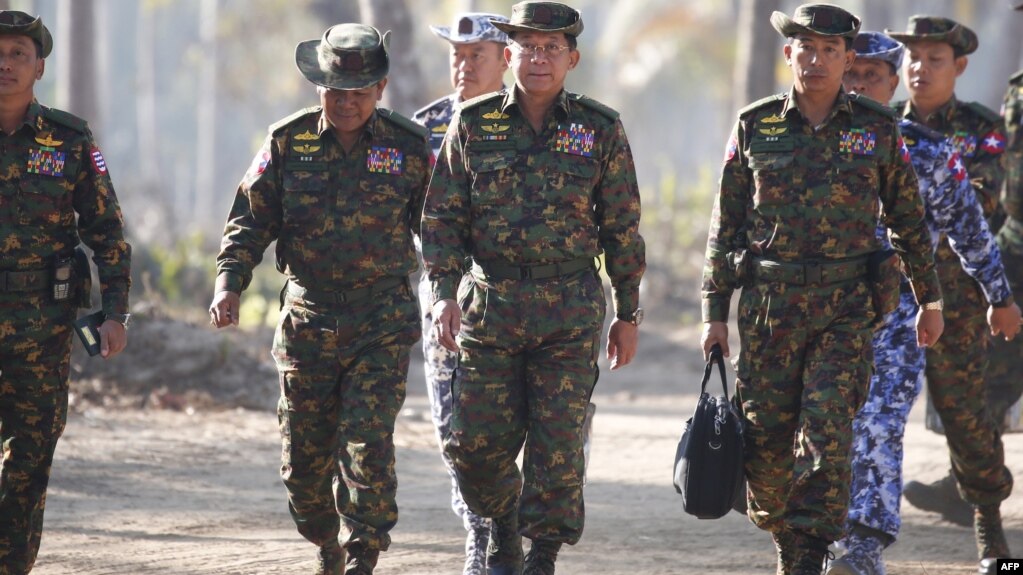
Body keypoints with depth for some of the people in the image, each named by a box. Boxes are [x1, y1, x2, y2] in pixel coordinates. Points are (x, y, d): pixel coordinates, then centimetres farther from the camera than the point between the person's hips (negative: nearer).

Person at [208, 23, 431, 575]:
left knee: (367, 447, -14)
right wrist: (229, 282, -11)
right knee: (302, 459, 8)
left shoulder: (409, 148, -1)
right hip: (306, 322, 2)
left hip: (382, 324, -2)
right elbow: (250, 219, 3)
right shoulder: (288, 142, 2)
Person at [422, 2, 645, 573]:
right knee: (477, 440, -1)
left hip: (570, 311, -1)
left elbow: (622, 228, 7)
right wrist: (445, 292, -6)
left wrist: (628, 313, 7)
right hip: (489, 305, 1)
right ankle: (504, 528, 27)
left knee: (559, 445, -4)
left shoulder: (600, 129, 3)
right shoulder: (474, 124, 4)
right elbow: (443, 215, 6)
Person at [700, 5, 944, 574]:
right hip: (768, 302, 1)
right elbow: (727, 223, 9)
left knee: (828, 428, -14)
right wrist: (715, 310, 7)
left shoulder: (877, 128, 3)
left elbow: (909, 218, 12)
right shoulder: (756, 126, 4)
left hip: (848, 305, -1)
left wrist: (930, 300, 14)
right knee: (766, 436, 3)